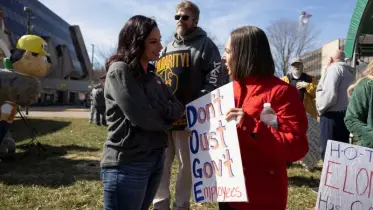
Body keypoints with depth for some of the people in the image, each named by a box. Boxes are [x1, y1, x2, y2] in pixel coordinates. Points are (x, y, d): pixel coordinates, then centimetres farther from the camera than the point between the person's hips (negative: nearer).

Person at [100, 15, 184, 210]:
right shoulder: (119, 71, -12)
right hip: (126, 164, -7)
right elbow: (143, 117, -20)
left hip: (155, 159, 8)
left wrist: (157, 113, -12)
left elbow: (178, 108, 6)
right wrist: (165, 117, -1)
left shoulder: (153, 76, 12)